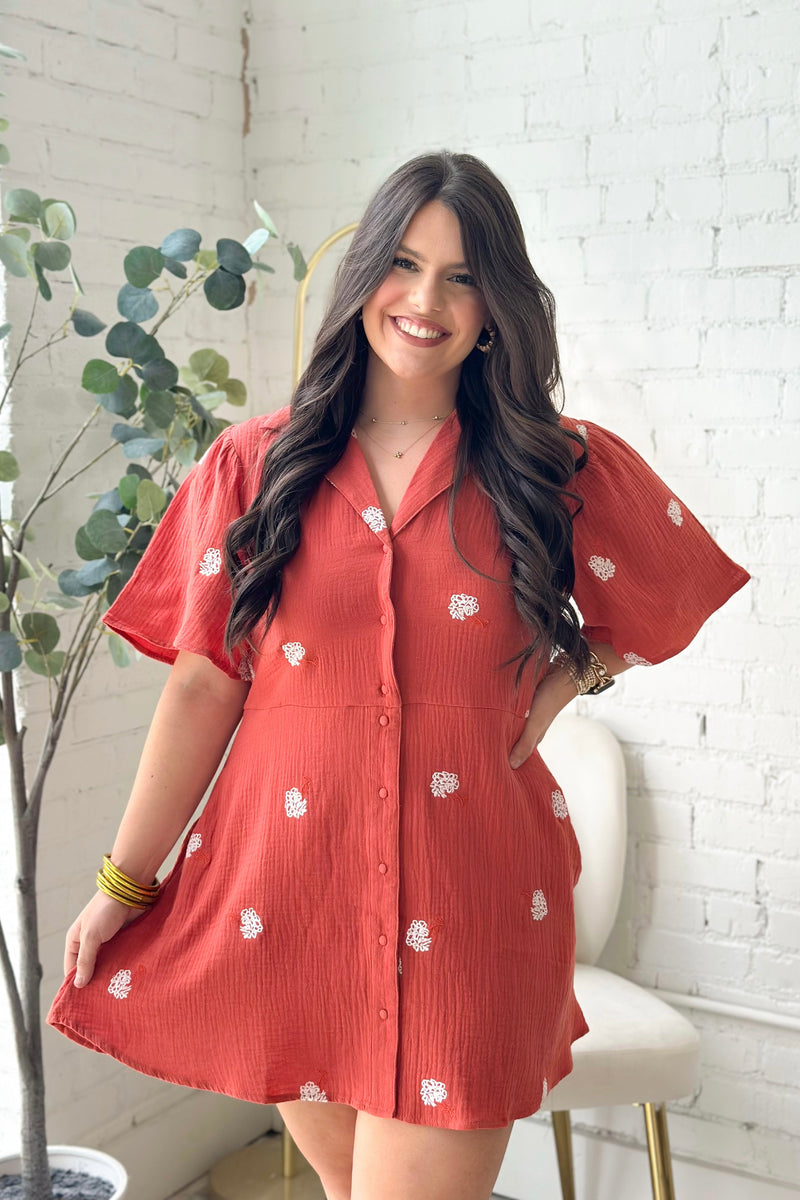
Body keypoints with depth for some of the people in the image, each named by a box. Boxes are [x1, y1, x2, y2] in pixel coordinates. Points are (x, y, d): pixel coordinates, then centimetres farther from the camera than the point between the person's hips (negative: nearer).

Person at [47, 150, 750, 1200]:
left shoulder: (563, 471, 1)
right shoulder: (253, 466, 2)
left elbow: (660, 604, 17)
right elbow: (203, 686, 2)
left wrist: (564, 680, 0)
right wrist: (123, 886, 1)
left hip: (464, 905, -1)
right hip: (279, 894, 2)